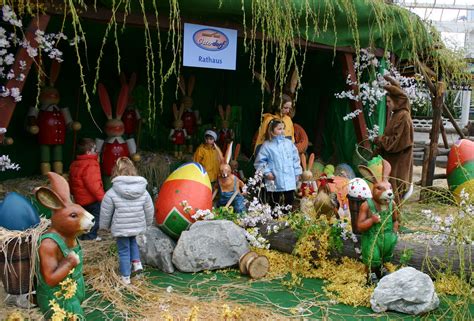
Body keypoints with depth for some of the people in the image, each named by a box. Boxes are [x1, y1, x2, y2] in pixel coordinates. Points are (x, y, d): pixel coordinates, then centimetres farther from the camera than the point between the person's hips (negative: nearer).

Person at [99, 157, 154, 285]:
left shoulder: (112, 193, -16)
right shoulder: (143, 191, -7)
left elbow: (105, 213, -6)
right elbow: (149, 211, 3)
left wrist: (104, 226, 11)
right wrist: (147, 223, 21)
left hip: (120, 229, -3)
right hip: (138, 227, 3)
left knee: (123, 251, 11)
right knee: (132, 242, 31)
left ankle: (125, 277, 20)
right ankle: (137, 262, 19)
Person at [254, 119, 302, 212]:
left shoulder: (289, 143, 5)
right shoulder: (267, 145, -6)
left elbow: (296, 159, 11)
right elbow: (259, 162, -5)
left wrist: (297, 172, 9)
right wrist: (266, 172, -10)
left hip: (289, 181, 4)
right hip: (274, 182, -3)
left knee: (290, 201, 12)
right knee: (273, 203, 7)